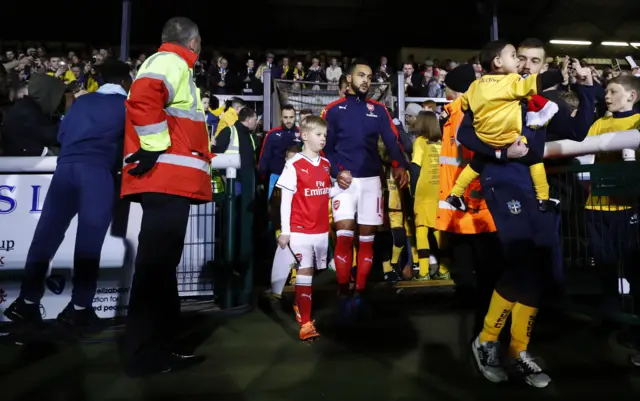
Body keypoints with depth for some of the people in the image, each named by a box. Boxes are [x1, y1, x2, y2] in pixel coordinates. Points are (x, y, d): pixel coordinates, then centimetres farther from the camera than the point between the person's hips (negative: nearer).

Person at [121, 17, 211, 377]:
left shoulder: (169, 64, 28)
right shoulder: (171, 63, -4)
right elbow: (143, 99, -24)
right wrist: (155, 147, -19)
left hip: (168, 180, 11)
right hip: (167, 179, -11)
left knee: (161, 263, 12)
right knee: (157, 263, -7)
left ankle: (160, 343, 23)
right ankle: (147, 352, 2)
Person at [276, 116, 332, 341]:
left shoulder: (327, 165, 9)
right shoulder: (294, 165, -7)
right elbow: (285, 200, -6)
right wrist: (284, 231, -8)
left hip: (322, 229, 6)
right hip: (300, 230, -5)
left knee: (321, 272, 12)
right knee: (304, 272, -4)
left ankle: (301, 306, 32)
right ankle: (305, 323, 4)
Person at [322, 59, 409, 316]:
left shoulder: (379, 110, 11)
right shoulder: (333, 109, 5)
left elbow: (391, 141, 1)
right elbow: (325, 146, 2)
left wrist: (400, 165, -18)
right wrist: (336, 171, -14)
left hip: (371, 180, 3)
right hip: (345, 180, -2)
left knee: (367, 238, 5)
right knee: (344, 236, -11)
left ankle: (360, 293, 16)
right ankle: (343, 294, 1)